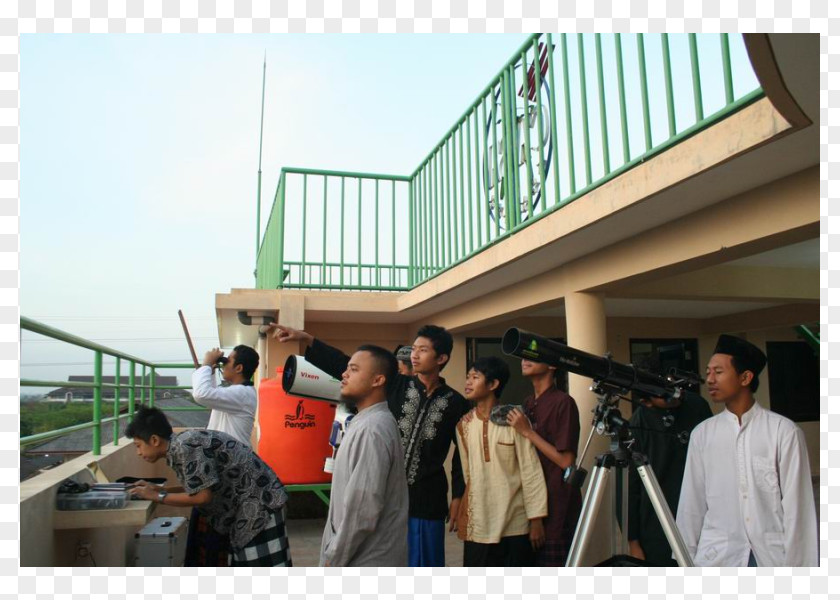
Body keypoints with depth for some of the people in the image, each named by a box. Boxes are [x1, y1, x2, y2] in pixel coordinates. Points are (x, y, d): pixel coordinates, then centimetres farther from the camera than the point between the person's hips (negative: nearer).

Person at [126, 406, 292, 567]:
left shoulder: (186, 446, -20)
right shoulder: (179, 447, 9)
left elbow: (202, 496, -21)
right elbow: (200, 487, 14)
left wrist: (157, 497, -9)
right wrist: (160, 490, 10)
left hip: (259, 500, -10)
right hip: (243, 505, 10)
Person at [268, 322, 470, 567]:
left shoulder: (455, 403, -4)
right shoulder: (396, 386, 0)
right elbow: (346, 367, -5)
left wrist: (458, 496, -2)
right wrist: (307, 339, -14)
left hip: (426, 500, -2)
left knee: (424, 565, 7)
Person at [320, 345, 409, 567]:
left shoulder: (372, 430, -22)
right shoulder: (366, 422, 10)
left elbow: (363, 508, -24)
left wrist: (334, 558, -15)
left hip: (365, 562, -9)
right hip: (365, 557, 9)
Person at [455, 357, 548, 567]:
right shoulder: (464, 425, 4)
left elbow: (531, 472, -8)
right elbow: (467, 473, 9)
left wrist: (536, 519, -8)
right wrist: (462, 518, 10)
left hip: (515, 526, -3)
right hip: (478, 526, 4)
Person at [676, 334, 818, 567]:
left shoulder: (784, 431, -3)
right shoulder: (702, 433, 4)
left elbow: (797, 505, -4)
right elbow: (691, 502, 6)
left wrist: (797, 563, -6)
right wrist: (685, 557, 7)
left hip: (773, 556, -2)